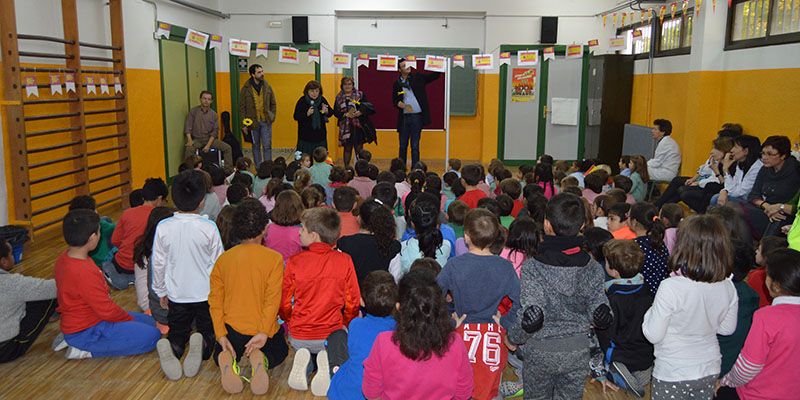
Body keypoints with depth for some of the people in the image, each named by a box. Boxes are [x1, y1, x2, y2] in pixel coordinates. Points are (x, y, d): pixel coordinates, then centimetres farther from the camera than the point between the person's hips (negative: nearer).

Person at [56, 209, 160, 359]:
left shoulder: (64, 258, 0)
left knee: (149, 321, 13)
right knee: (151, 336, -16)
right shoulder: (84, 273, -30)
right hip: (85, 332, -10)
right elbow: (107, 310, -23)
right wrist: (129, 318, -4)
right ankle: (87, 350, -8)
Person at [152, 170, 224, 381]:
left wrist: (161, 291, 15)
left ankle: (172, 348, -16)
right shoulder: (209, 228, -15)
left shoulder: (164, 227, -9)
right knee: (209, 332, 16)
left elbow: (158, 263, 0)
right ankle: (203, 345, -18)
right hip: (206, 294, -1)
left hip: (177, 295, 2)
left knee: (177, 333, 18)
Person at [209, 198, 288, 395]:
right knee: (280, 351, 29)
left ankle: (225, 359, -7)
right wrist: (263, 333, -22)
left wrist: (221, 335, -7)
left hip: (231, 329, 3)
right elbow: (272, 299, -20)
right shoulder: (274, 258, -11)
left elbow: (215, 300, -5)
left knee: (221, 352, 34)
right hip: (261, 329, -2)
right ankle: (261, 358, -10)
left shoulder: (223, 259, 0)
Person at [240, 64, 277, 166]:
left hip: (266, 121, 1)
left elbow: (273, 103, 11)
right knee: (256, 146, 10)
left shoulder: (267, 86, 2)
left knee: (267, 145, -3)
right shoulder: (246, 89, -4)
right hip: (253, 122, -1)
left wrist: (272, 116, 1)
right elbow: (242, 107, -1)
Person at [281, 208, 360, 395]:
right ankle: (328, 362, -7)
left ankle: (304, 361, -4)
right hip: (331, 335, -1)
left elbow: (284, 304, -2)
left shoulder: (294, 262, -11)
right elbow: (353, 303, -2)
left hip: (299, 337, 2)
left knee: (302, 349, 35)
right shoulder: (344, 261, -9)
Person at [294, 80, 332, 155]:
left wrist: (326, 112, -11)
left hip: (320, 135, 4)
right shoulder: (302, 100, -6)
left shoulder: (322, 100, 5)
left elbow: (331, 112, 12)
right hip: (305, 136, -4)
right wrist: (307, 114, -25)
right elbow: (296, 116, -9)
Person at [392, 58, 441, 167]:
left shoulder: (418, 78, 5)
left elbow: (434, 76, 4)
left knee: (415, 146, 3)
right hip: (404, 117, 1)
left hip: (417, 116, -1)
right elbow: (394, 99, 8)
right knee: (403, 145, 9)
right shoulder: (397, 83, 6)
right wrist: (398, 103, -13)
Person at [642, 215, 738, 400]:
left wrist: (651, 312, -2)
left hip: (672, 374, -5)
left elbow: (653, 335, -19)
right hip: (710, 371, 5)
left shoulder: (670, 287, -28)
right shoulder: (728, 287, -11)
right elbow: (727, 328, 5)